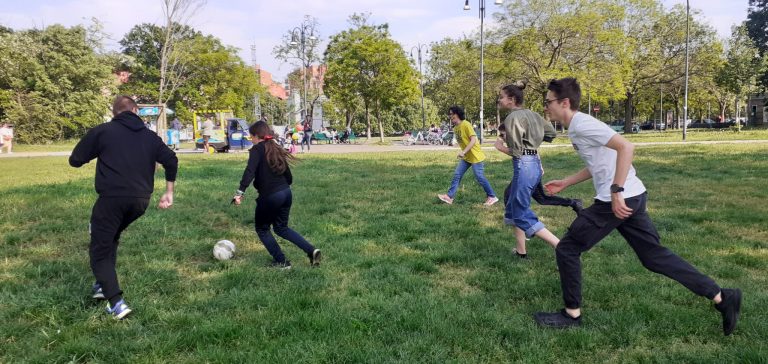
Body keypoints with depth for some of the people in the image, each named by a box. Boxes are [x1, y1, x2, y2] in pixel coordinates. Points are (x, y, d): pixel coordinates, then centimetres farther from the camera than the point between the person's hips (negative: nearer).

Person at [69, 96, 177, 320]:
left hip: (112, 198, -5)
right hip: (140, 200, 5)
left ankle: (116, 303, -9)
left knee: (99, 251, 5)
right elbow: (171, 160, 7)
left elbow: (75, 161, 6)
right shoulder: (149, 136, 13)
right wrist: (169, 192, 13)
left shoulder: (102, 131, 3)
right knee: (110, 238, 29)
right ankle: (103, 285, 29)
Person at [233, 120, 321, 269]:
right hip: (286, 193, 7)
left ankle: (282, 262, 17)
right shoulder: (276, 149, 14)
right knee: (281, 228, 22)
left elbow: (250, 171, -24)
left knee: (262, 229, 17)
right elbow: (289, 176, 16)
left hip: (270, 197, -7)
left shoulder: (257, 149, -7)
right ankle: (311, 251, 7)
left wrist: (240, 192, -29)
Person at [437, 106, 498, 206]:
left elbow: (474, 140, -25)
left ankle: (492, 197, 10)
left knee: (479, 177, -3)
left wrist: (463, 152, -31)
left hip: (475, 156, -8)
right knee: (457, 175, 3)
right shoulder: (455, 128, 8)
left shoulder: (466, 125, -19)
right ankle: (450, 197, 5)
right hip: (466, 157, 8)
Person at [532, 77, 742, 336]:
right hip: (633, 197, 10)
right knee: (655, 256, 16)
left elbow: (626, 147, -25)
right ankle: (722, 297, 19)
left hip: (620, 200, -10)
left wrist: (616, 191, -26)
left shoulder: (582, 124, -15)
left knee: (566, 249, 0)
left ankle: (572, 314, 12)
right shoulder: (577, 127, 16)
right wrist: (565, 183, 26)